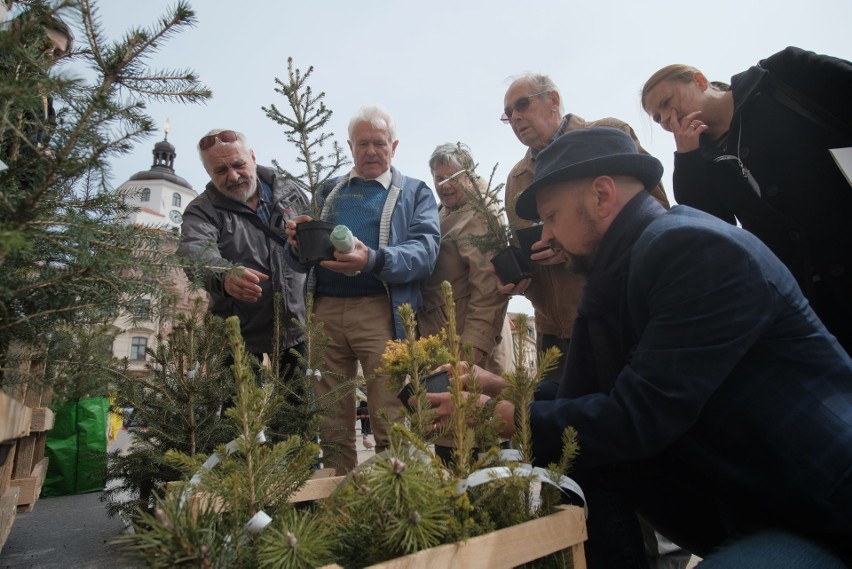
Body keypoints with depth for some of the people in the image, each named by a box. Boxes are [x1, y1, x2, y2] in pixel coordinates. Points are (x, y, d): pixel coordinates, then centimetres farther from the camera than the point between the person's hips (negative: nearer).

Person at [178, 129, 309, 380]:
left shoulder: (289, 192, 4)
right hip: (242, 339, -2)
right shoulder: (202, 211, -6)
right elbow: (195, 252, -28)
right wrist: (225, 276, -49)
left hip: (299, 329, 3)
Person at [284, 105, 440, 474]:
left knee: (389, 423, -4)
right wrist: (299, 242, -6)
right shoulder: (329, 192, 23)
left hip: (380, 312, -3)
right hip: (325, 310, 4)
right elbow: (299, 262, 19)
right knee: (331, 425, 9)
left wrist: (373, 260, -26)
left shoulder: (415, 193, 12)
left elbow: (424, 252, -7)